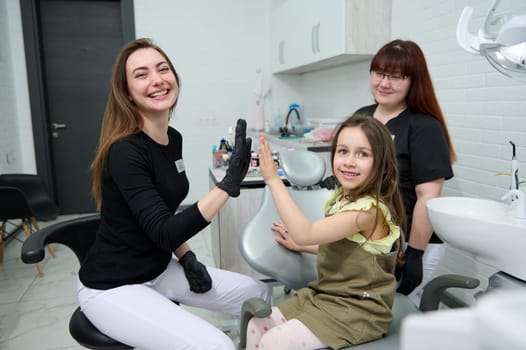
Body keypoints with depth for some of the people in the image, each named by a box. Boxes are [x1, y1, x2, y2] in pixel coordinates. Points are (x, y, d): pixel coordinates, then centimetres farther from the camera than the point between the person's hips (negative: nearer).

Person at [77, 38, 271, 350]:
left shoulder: (174, 139, 2)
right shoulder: (125, 150, -23)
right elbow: (162, 232, -30)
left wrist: (187, 258, -1)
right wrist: (229, 184, -37)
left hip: (159, 270, 8)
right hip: (113, 286, -7)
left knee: (260, 295, 6)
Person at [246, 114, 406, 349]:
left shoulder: (370, 209, -25)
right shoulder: (342, 197, 4)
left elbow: (305, 233, -33)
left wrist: (273, 180, -32)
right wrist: (298, 244, 12)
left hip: (358, 310, -8)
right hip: (323, 294, 8)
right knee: (256, 326, 5)